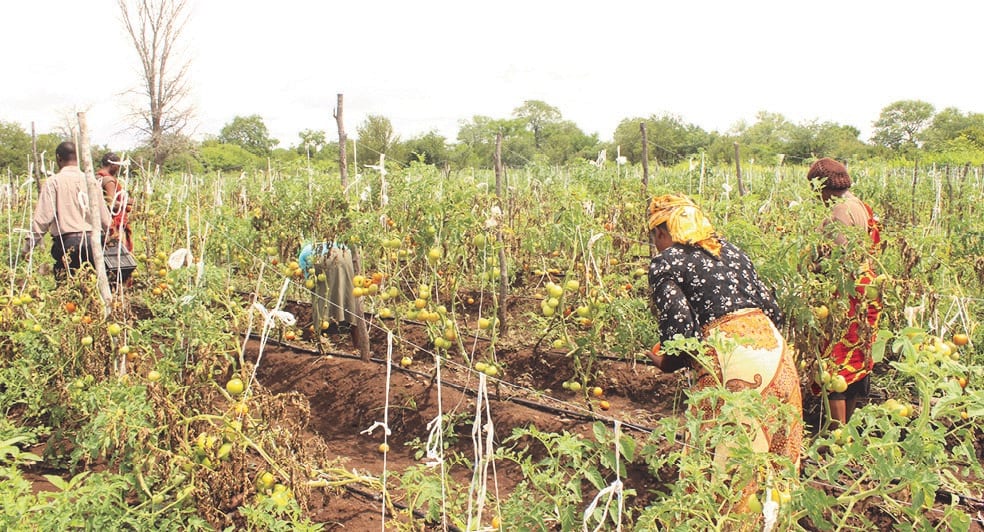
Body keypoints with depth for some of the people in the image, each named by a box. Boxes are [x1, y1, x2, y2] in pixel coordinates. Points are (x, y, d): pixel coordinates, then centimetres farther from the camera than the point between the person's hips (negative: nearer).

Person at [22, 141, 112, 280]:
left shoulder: (54, 182, -2)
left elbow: (43, 218, -7)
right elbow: (105, 218, 10)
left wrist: (28, 246, -2)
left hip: (68, 242, -4)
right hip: (93, 241, 4)